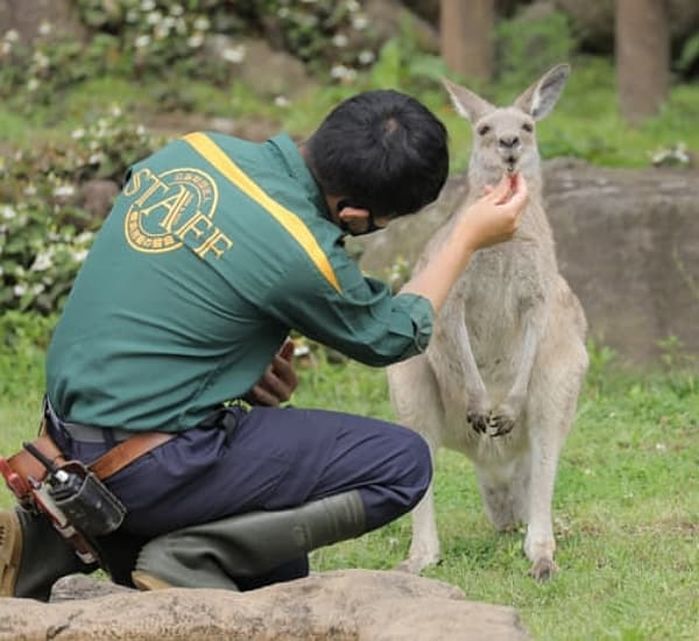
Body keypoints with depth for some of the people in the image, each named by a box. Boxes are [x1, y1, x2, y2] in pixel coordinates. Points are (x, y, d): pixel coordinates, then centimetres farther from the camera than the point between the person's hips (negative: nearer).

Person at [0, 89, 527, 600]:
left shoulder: (195, 149, 1)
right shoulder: (300, 256, -19)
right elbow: (394, 337, 3)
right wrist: (468, 238, 15)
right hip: (148, 472, -8)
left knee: (275, 573, 21)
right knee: (403, 463, -5)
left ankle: (55, 541, 8)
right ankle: (189, 558, -9)